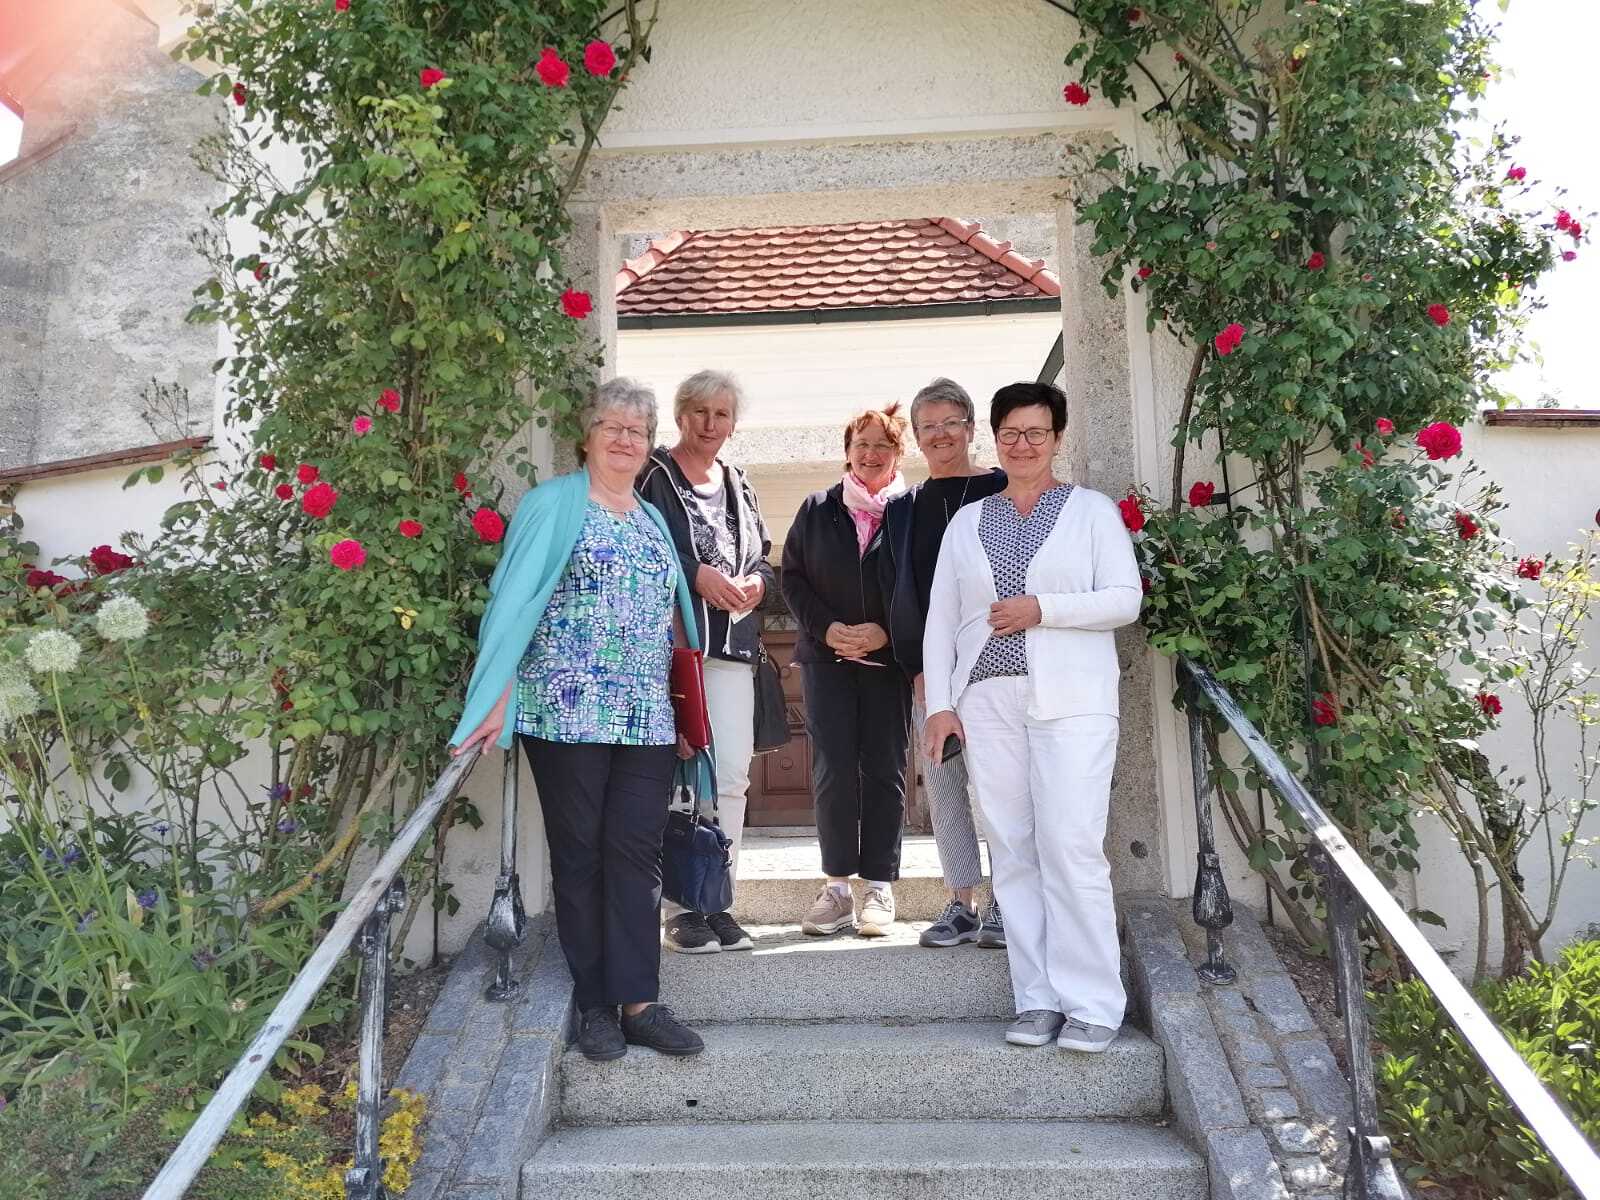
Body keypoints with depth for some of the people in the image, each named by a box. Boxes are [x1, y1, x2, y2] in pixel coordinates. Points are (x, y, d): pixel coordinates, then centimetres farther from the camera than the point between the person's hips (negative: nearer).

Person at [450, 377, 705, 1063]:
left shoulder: (652, 519, 18)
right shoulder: (554, 504, 0)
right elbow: (514, 601, -8)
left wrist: (682, 711, 17)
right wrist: (496, 700, -16)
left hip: (646, 719, 5)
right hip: (566, 714, -5)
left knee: (637, 854, 3)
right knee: (580, 855, 4)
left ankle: (639, 1002, 9)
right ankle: (594, 1005, 15)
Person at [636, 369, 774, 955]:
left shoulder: (739, 486, 21)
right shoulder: (652, 474, 2)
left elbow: (762, 559, 25)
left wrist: (755, 582, 3)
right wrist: (696, 574, -16)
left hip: (732, 644, 6)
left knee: (733, 772, 2)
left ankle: (717, 899, 13)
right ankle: (680, 906, 3)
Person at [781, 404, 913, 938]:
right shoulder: (817, 509, 10)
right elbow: (793, 577, 7)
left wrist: (885, 631, -13)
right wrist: (827, 629, -7)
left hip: (888, 658, -1)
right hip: (826, 656, 2)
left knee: (884, 769, 2)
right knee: (832, 769, -1)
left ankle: (879, 885, 11)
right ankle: (837, 886, 8)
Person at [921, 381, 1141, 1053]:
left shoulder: (1092, 511, 9)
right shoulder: (966, 523, 17)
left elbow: (1125, 599, -1)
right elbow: (939, 619, 14)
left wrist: (1041, 608, -12)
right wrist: (939, 703, 5)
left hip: (1071, 701, -3)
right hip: (988, 704, 3)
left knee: (1071, 847, -10)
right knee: (1012, 853, 2)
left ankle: (1091, 1004, 0)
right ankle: (1037, 999, 11)